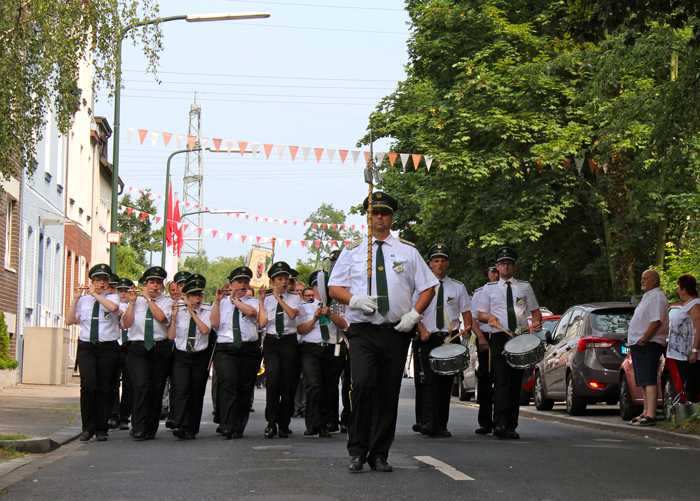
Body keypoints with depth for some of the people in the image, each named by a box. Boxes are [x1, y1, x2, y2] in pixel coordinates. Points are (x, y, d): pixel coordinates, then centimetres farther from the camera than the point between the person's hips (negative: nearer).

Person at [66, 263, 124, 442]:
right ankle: (88, 428, -3)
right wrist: (76, 299, 1)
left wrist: (95, 294, -10)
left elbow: (113, 307, -20)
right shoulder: (83, 300, 12)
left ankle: (101, 429, 10)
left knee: (105, 388, 1)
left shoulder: (112, 297, 4)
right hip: (86, 347, 1)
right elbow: (69, 321, 7)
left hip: (108, 348, -1)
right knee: (88, 385, -14)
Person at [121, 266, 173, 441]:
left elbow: (161, 317, -14)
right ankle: (138, 429, -14)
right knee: (141, 386, -16)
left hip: (160, 349, 1)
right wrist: (132, 302, -5)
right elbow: (126, 323, 0)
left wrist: (149, 299, -9)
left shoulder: (166, 301, 7)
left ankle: (151, 429, 15)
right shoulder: (136, 301, 11)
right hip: (138, 348, -1)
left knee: (157, 390, 4)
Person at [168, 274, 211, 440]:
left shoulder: (206, 312, 0)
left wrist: (192, 312, -15)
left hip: (200, 357, 1)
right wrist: (173, 317, -12)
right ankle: (180, 426, -23)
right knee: (181, 390, -17)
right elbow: (171, 336, -3)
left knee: (197, 393, 4)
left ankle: (192, 429, 13)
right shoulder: (178, 311, 1)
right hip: (181, 356, -1)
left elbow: (205, 330, -18)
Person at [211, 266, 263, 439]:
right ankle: (227, 426, -23)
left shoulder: (253, 302, 13)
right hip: (225, 349, -1)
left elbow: (251, 312, -11)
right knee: (228, 384, -19)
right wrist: (218, 301, -3)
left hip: (249, 349, 1)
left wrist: (235, 300, -1)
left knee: (245, 389, 3)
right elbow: (214, 323, 1)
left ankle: (238, 428, 11)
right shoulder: (222, 303, 14)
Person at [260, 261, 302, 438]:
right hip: (271, 342, 0)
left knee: (288, 383, 1)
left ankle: (284, 424, 12)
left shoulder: (294, 298, 8)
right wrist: (261, 300, -1)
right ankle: (271, 422, -13)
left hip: (289, 341, 0)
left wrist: (279, 298, -10)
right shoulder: (267, 300, 10)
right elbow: (263, 322, -1)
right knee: (272, 377, -19)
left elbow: (292, 314, -12)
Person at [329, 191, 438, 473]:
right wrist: (354, 300, -13)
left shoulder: (407, 252, 11)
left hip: (397, 331, 2)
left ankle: (379, 455, 13)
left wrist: (414, 314, -5)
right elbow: (335, 288, 8)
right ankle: (357, 452, -11)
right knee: (363, 384, -20)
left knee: (389, 393, 4)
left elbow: (428, 287, 11)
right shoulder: (352, 252, 10)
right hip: (362, 331, -2)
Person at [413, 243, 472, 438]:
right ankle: (428, 423, -21)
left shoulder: (458, 287, 12)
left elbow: (466, 312, 12)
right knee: (430, 380, -15)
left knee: (446, 381, 4)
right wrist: (421, 329, -14)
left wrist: (467, 329, -8)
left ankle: (442, 425, 10)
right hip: (428, 338, -2)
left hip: (451, 339, 2)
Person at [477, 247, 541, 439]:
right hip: (500, 337, -2)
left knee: (516, 382, 2)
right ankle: (500, 424, -23)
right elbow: (481, 314, 12)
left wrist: (536, 323, -3)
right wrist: (490, 318, -11)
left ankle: (511, 426, 6)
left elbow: (535, 312, 19)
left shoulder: (525, 287, 16)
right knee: (502, 380, -15)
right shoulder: (489, 288, 13)